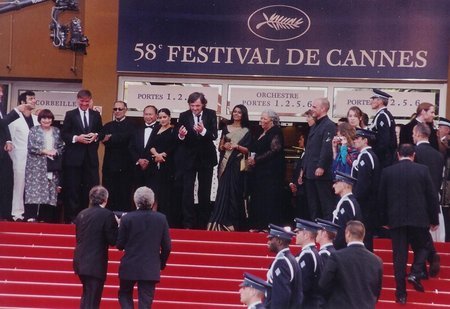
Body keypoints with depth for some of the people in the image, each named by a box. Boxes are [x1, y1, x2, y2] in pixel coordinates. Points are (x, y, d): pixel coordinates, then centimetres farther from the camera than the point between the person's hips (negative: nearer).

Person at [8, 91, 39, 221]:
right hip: (20, 158, -4)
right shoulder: (15, 118, -3)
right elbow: (9, 140, -3)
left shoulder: (37, 119, 11)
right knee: (19, 185, -2)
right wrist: (13, 158, -5)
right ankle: (17, 213, 3)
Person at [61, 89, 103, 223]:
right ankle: (71, 217, 5)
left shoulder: (96, 115, 11)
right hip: (74, 157, -3)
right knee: (73, 188, 0)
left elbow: (101, 133, 13)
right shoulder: (70, 115, 3)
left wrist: (96, 136, -8)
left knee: (92, 187, 1)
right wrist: (76, 138, -16)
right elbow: (63, 134, -1)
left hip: (91, 157, 3)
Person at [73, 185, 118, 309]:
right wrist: (118, 226, 1)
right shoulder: (107, 215, -12)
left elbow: (79, 236, 13)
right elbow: (112, 240, -12)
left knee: (87, 294, 23)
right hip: (96, 264, -6)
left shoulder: (81, 214, 7)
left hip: (80, 261, 6)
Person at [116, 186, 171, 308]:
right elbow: (167, 246, 1)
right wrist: (161, 264, 16)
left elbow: (119, 245, -4)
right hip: (151, 269, 1)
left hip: (129, 267, -1)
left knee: (125, 294, 21)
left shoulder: (127, 218, -9)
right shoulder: (161, 219, -4)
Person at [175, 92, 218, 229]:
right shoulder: (184, 116, -6)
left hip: (206, 157, 1)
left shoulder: (211, 114, -5)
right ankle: (188, 223, 1)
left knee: (205, 192, 8)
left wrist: (203, 131, -32)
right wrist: (181, 135, -29)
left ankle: (203, 223, 17)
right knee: (187, 191, -3)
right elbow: (179, 140, -5)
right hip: (188, 158, -1)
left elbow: (214, 136, -13)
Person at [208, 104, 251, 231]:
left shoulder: (246, 131, 6)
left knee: (235, 191, -3)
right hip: (225, 163, 2)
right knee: (223, 190, -4)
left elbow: (247, 150, 2)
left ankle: (233, 221, 2)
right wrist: (224, 146, -8)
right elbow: (220, 147, 13)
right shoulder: (226, 128, 12)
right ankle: (220, 220, -2)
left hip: (237, 164, -2)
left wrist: (237, 146, -14)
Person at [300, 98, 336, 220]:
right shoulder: (314, 127, 20)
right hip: (310, 173, 9)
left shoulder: (329, 126, -9)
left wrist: (321, 167, -23)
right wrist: (303, 169, 18)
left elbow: (327, 148, -18)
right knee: (313, 206, 12)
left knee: (326, 203, -6)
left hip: (321, 173, -9)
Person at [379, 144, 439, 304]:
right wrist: (434, 219, 9)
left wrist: (385, 220, 16)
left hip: (396, 219, 1)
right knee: (422, 247, 21)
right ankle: (415, 274, -3)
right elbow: (432, 196, -1)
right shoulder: (422, 170, -4)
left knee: (399, 255, 5)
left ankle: (401, 293, 6)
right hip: (419, 218, -1)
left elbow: (382, 199, 5)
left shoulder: (387, 172, 0)